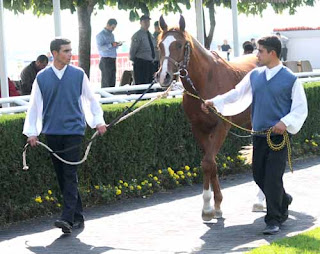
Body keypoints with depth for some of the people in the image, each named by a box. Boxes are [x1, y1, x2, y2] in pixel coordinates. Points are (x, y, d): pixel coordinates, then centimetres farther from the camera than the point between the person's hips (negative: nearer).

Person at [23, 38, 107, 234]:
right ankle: (78, 216, 16)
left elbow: (90, 99, 13)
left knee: (70, 174, -12)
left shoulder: (78, 74, 3)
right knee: (62, 175, 6)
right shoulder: (42, 78, 4)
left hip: (74, 130, -2)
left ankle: (68, 218, -18)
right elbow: (34, 106, 9)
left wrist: (98, 121, 6)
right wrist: (32, 132, 4)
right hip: (52, 133, 2)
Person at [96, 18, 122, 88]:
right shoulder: (101, 35, -6)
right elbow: (100, 47, -17)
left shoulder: (111, 35, 19)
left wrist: (117, 45, 6)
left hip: (113, 60, 8)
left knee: (112, 81, 5)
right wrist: (111, 45, -26)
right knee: (106, 82, -8)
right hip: (106, 60, -8)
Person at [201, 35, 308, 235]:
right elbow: (237, 94, 13)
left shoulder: (291, 80, -6)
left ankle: (274, 220, 2)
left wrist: (286, 122, -20)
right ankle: (283, 200, 36)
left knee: (273, 177, -9)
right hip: (259, 135, 6)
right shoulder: (254, 76, 8)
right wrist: (214, 102, 3)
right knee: (259, 175, 10)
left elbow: (301, 109, -5)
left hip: (279, 136, -6)